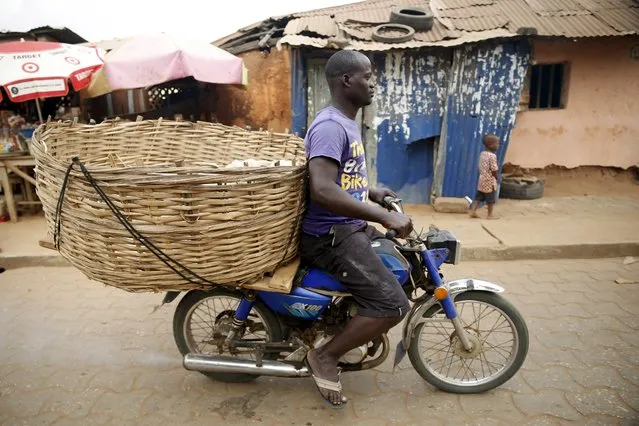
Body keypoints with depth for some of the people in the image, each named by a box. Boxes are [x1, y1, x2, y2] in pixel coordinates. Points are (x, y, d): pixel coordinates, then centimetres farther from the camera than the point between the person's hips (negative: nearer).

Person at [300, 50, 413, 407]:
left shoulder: (348, 123, 15)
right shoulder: (330, 125, -19)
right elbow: (322, 190, -32)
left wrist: (372, 193, 12)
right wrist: (383, 216, -30)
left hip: (352, 228, 11)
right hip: (330, 235, -11)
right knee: (394, 305, -17)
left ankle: (364, 326, 31)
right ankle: (325, 356, 3)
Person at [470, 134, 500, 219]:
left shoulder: (482, 154, 6)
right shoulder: (492, 156, -19)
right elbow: (494, 170, -18)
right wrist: (497, 177, -3)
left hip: (482, 180, 8)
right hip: (490, 181, -7)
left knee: (478, 197, 11)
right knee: (490, 199, 4)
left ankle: (473, 211, 8)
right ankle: (490, 215, 12)